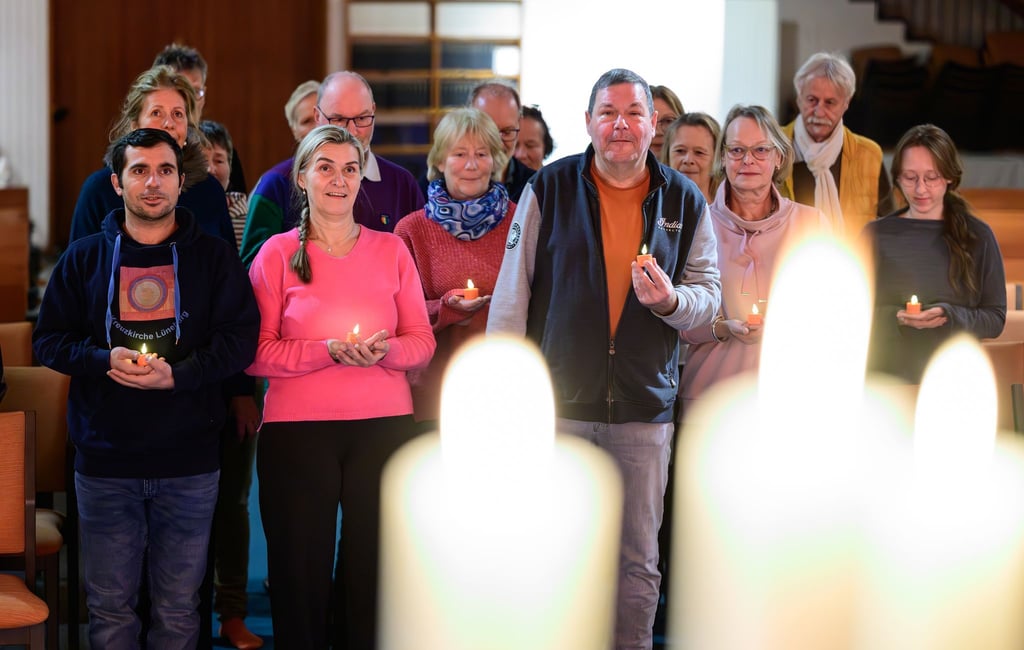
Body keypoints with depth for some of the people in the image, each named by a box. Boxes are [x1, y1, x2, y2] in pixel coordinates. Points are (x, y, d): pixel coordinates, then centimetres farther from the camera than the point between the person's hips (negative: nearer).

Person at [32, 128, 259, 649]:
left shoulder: (214, 257, 4)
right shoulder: (84, 257, 8)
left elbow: (240, 338, -2)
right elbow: (48, 339, 6)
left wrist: (178, 374, -18)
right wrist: (104, 360, -13)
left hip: (189, 461, -1)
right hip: (105, 461, 1)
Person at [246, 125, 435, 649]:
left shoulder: (391, 250, 9)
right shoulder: (277, 253, 3)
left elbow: (422, 341, 9)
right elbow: (255, 352, -3)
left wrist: (383, 351, -12)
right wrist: (328, 352, -16)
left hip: (383, 425, 2)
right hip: (297, 429, -1)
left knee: (375, 572, 3)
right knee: (302, 571, 4)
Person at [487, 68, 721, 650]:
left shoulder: (684, 202, 6)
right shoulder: (549, 188, 1)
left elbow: (709, 295, 10)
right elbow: (513, 291, 2)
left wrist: (671, 300, -14)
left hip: (645, 408, 2)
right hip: (557, 402, -1)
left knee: (638, 559, 7)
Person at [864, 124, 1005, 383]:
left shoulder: (978, 236, 2)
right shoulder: (876, 235, 3)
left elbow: (995, 320, 1)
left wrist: (948, 316, -16)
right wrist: (894, 318, -18)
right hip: (888, 377, 0)